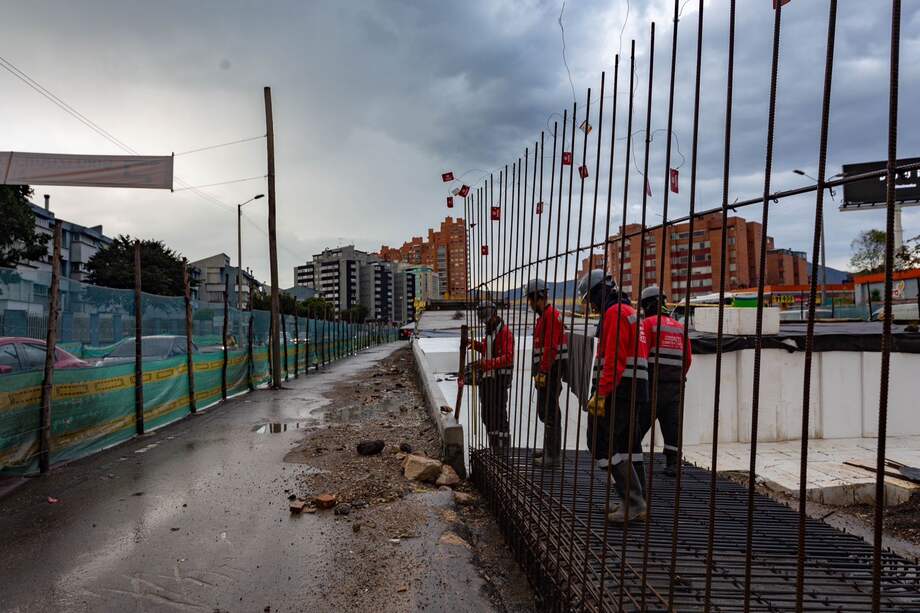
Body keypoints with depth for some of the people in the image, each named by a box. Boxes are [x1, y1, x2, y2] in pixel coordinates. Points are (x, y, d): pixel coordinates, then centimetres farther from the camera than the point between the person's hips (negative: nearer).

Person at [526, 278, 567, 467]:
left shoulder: (551, 315, -15)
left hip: (551, 370, -11)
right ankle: (549, 448, 30)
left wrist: (543, 372, -22)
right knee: (544, 411, 18)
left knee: (550, 412, -8)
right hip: (545, 371, 11)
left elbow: (551, 347, -22)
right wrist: (537, 371, 22)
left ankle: (552, 455, -2)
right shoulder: (543, 316, 19)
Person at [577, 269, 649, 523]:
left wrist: (601, 394, -22)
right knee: (628, 444, 15)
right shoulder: (629, 312, 21)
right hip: (635, 389, 10)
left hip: (619, 389, -10)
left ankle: (633, 503, -6)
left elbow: (614, 359, -21)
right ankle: (637, 504, 22)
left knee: (600, 441, -7)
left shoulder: (614, 312, -11)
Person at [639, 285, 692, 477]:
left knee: (639, 423, 0)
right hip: (675, 386, 6)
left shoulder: (648, 323, -5)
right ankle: (672, 463, 12)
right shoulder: (679, 327, 14)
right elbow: (688, 358, 15)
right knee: (672, 424, 10)